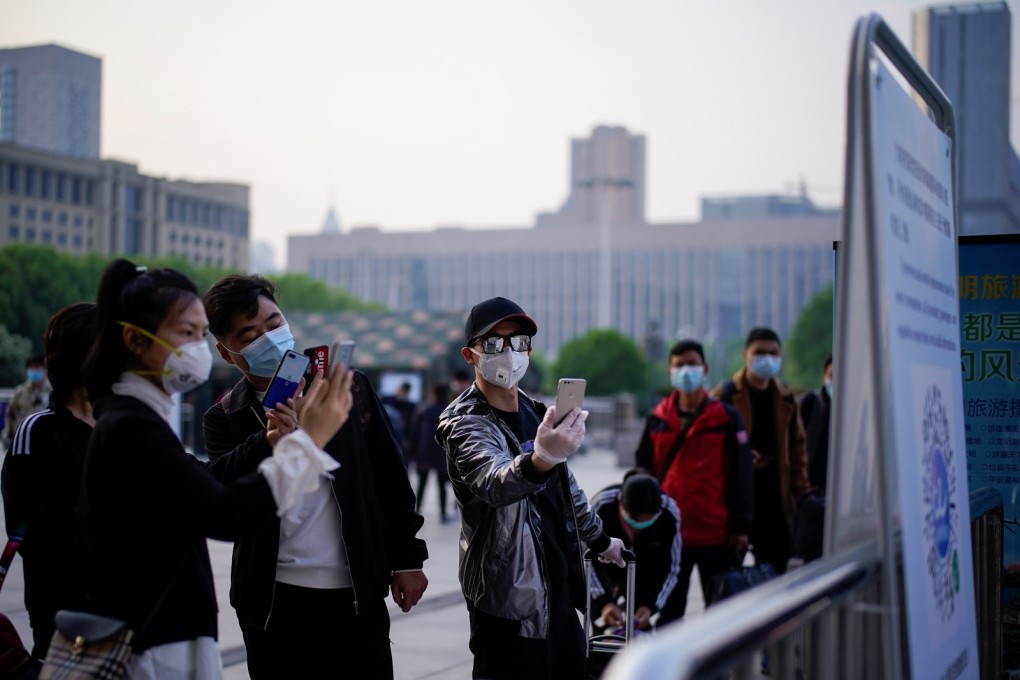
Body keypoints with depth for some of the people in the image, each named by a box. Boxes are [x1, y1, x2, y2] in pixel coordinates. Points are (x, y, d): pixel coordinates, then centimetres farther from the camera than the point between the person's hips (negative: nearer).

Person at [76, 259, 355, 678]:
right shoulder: (131, 427, -19)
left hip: (157, 633, 10)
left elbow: (198, 489, 17)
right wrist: (309, 440, -24)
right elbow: (224, 517, -27)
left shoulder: (129, 419, 12)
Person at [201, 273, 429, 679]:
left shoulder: (348, 387, 4)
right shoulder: (225, 419, 2)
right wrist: (271, 441, -30)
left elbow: (390, 479, 7)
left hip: (357, 595, 0)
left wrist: (407, 558, 6)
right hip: (275, 601, 0)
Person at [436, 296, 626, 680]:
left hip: (561, 591, 8)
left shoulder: (537, 413, 11)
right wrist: (540, 459, -54)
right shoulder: (464, 423, -14)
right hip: (511, 608, -7)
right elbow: (494, 483, -35)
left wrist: (599, 539, 34)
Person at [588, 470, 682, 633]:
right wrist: (604, 601, -35)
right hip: (605, 568, -1)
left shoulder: (669, 513, -30)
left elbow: (670, 568, -18)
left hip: (643, 573, 1)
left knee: (640, 630, -6)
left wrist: (651, 605, -30)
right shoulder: (601, 505, -35)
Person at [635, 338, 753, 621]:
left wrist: (740, 526, -6)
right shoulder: (658, 419, 7)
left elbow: (741, 476, -2)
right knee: (669, 610, 11)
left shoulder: (726, 418, -1)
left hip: (716, 533, -3)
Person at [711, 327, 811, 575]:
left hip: (776, 496, 5)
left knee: (776, 562, 7)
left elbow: (797, 444, 16)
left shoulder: (785, 398, 12)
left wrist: (800, 488, 9)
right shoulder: (725, 395, -5)